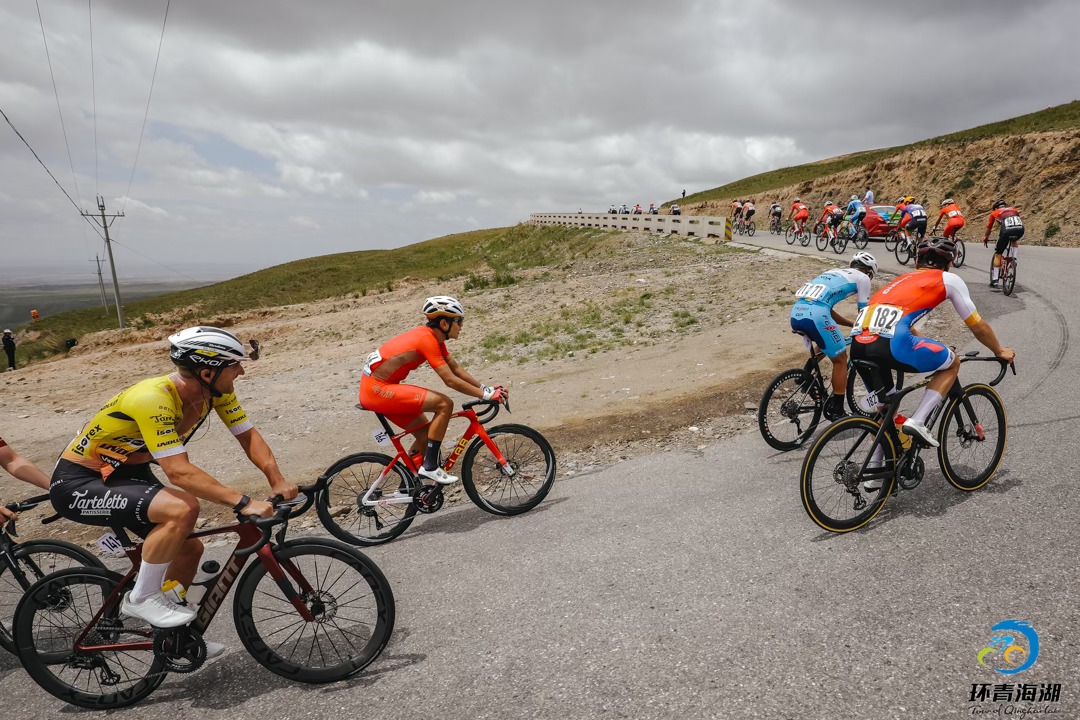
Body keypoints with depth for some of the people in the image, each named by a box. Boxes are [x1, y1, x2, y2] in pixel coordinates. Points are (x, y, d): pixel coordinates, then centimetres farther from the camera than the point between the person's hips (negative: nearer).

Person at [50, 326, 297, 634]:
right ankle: (142, 598, -7)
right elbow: (179, 472, -39)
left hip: (127, 475, 8)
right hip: (77, 485, -8)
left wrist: (278, 481, -23)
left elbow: (248, 436, -9)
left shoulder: (216, 390, -13)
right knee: (184, 508, -31)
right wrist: (244, 503, -41)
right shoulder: (152, 399, -35)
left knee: (189, 549, 7)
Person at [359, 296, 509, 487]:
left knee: (426, 434, 13)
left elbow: (456, 368, 11)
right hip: (377, 389, -10)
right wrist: (486, 395, -18)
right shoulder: (427, 340, -20)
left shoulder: (434, 337, 9)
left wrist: (487, 388, 3)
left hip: (375, 388, 10)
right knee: (445, 404, -18)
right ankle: (430, 467, -10)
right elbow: (450, 380, -23)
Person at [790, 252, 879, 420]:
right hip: (815, 315, -7)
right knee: (840, 359, 9)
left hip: (796, 313, 7)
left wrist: (854, 325, 43)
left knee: (826, 345, 35)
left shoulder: (833, 273, 35)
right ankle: (837, 412, 10)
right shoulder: (862, 277, 16)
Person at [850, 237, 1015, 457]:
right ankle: (917, 422, 8)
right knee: (952, 363, 21)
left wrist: (935, 348, 59)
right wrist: (1000, 352, 43)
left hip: (858, 344, 6)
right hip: (891, 345, -6)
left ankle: (876, 464, 31)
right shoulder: (949, 279, 19)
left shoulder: (903, 279, 35)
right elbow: (979, 328, 25)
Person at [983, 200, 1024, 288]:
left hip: (1007, 230, -3)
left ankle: (995, 280, 10)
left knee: (998, 254, 12)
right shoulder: (1013, 209, 35)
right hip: (1020, 229, 3)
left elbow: (988, 229, 38)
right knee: (1014, 240, 40)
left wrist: (985, 239, 57)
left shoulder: (994, 213, 27)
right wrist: (1017, 239, 60)